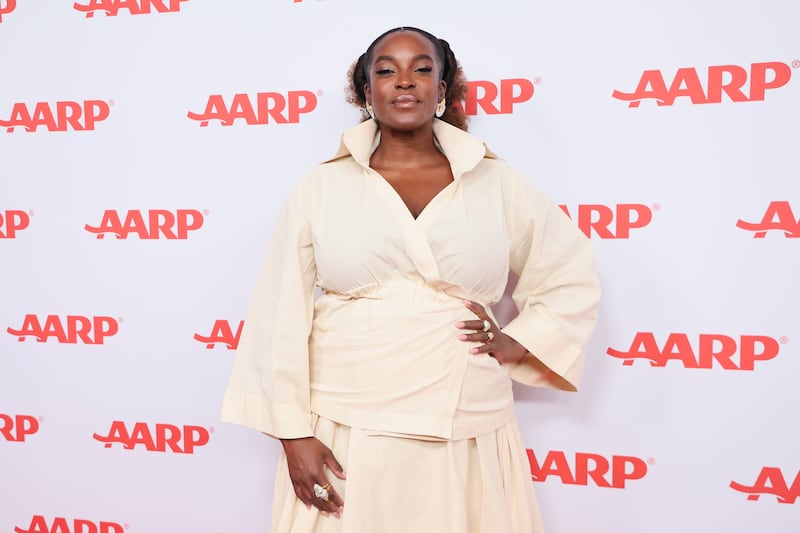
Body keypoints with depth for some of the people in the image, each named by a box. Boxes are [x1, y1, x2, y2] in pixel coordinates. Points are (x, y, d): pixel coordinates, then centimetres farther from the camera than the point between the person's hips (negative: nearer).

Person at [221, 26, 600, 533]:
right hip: (344, 434, 0)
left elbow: (572, 278, 14)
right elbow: (282, 318, 0)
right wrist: (294, 434, -5)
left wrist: (518, 343, 0)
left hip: (465, 439, 1)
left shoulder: (498, 185, 3)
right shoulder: (321, 188, 1)